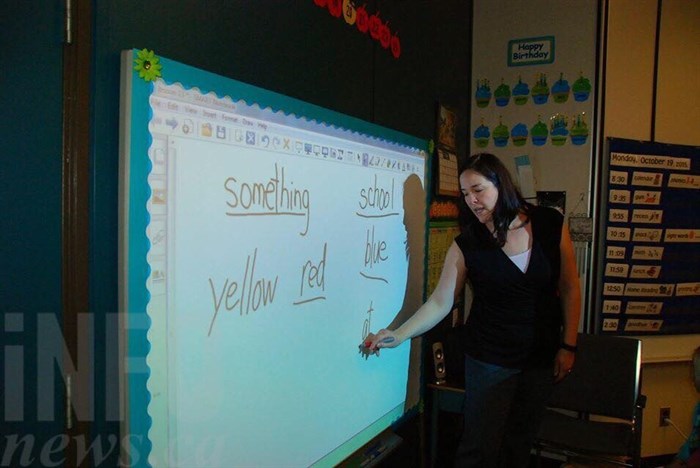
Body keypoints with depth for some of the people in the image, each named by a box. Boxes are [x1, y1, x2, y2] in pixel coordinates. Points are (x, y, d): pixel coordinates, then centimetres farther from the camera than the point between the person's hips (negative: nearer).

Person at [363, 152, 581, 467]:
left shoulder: (551, 225, -7)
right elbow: (440, 303, -10)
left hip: (542, 356, 2)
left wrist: (568, 346, -1)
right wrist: (398, 335, -21)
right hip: (490, 359, -2)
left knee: (520, 442, 16)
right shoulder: (466, 246, -10)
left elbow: (569, 287, 0)